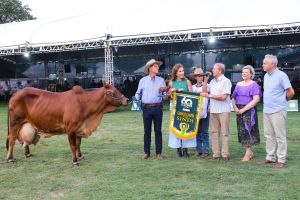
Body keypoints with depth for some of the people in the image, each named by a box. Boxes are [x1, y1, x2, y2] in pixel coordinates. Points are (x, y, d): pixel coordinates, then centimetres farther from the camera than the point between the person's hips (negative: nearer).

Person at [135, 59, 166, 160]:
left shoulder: (161, 80, 10)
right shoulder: (143, 80, 9)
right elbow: (138, 93, 12)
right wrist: (137, 99, -7)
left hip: (158, 108, 1)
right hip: (147, 108, 0)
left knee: (158, 130, 3)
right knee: (147, 131, 4)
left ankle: (158, 153, 11)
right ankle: (146, 152, 13)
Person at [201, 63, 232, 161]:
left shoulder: (226, 81, -4)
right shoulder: (212, 81, 15)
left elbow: (224, 97, -14)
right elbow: (204, 92, 13)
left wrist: (209, 96, -11)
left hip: (223, 111, -6)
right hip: (213, 110, 6)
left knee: (225, 133, -1)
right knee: (214, 132, 6)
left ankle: (225, 154, 4)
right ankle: (216, 153, 11)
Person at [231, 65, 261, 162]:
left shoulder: (254, 85, -5)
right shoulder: (238, 84, 14)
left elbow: (256, 99, -14)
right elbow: (233, 97, 14)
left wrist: (243, 109, -17)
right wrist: (235, 108, -5)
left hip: (249, 110, -6)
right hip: (239, 111, 6)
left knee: (248, 130, -7)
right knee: (242, 131, 8)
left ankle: (248, 153, 3)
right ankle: (250, 152, 20)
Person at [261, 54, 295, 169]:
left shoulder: (281, 75, -12)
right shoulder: (266, 76, 11)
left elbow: (290, 92, -11)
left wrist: (284, 100, 4)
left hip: (277, 111, -8)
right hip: (266, 111, 8)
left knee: (280, 136, 1)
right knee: (269, 135, 13)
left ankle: (281, 159, 9)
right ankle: (270, 157, 24)